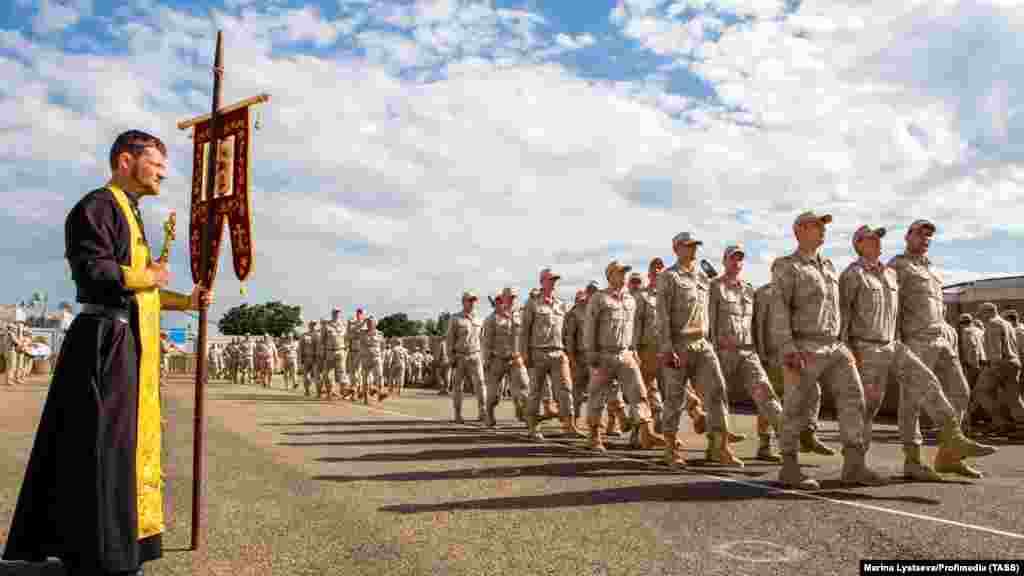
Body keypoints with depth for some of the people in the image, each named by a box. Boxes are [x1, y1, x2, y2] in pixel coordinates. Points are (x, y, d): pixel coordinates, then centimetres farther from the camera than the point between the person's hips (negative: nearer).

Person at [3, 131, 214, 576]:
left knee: (128, 442, 14)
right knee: (105, 445, -5)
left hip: (127, 344, 10)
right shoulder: (97, 206, -9)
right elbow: (94, 272, -22)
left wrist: (185, 301, 17)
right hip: (107, 341, -10)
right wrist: (150, 277, -9)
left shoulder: (127, 213, 22)